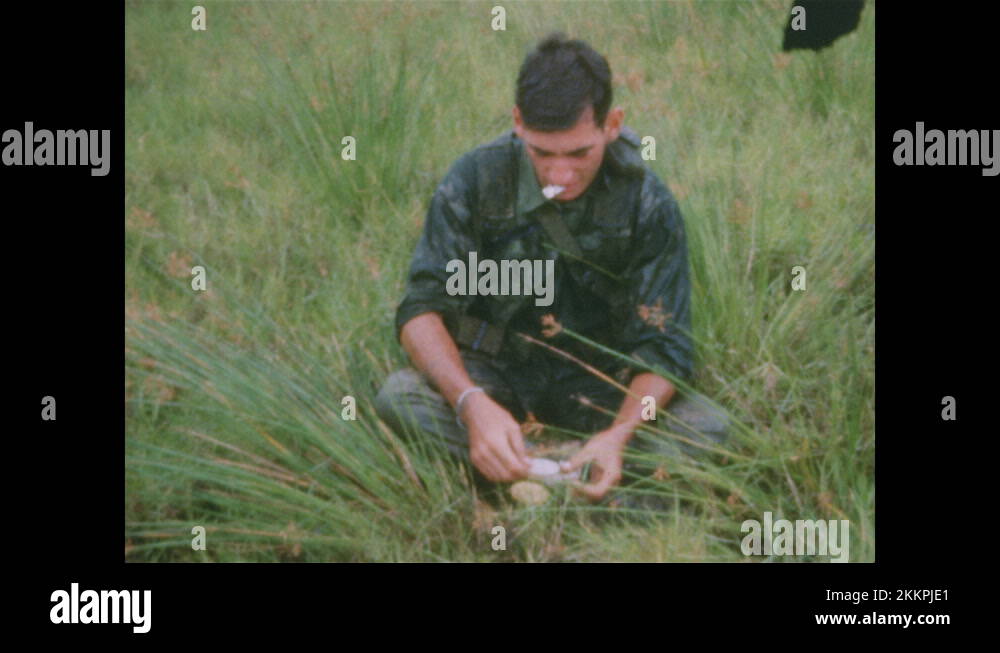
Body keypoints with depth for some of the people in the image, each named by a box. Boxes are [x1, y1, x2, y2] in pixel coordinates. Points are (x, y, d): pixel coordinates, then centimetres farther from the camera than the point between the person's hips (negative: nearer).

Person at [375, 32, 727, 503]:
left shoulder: (647, 205, -12)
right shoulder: (476, 180, -13)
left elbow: (662, 348, -13)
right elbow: (423, 308, -17)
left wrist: (620, 433, -35)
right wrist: (473, 404, -37)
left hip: (597, 382, 1)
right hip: (492, 372, -1)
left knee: (707, 427, -27)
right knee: (399, 397, -31)